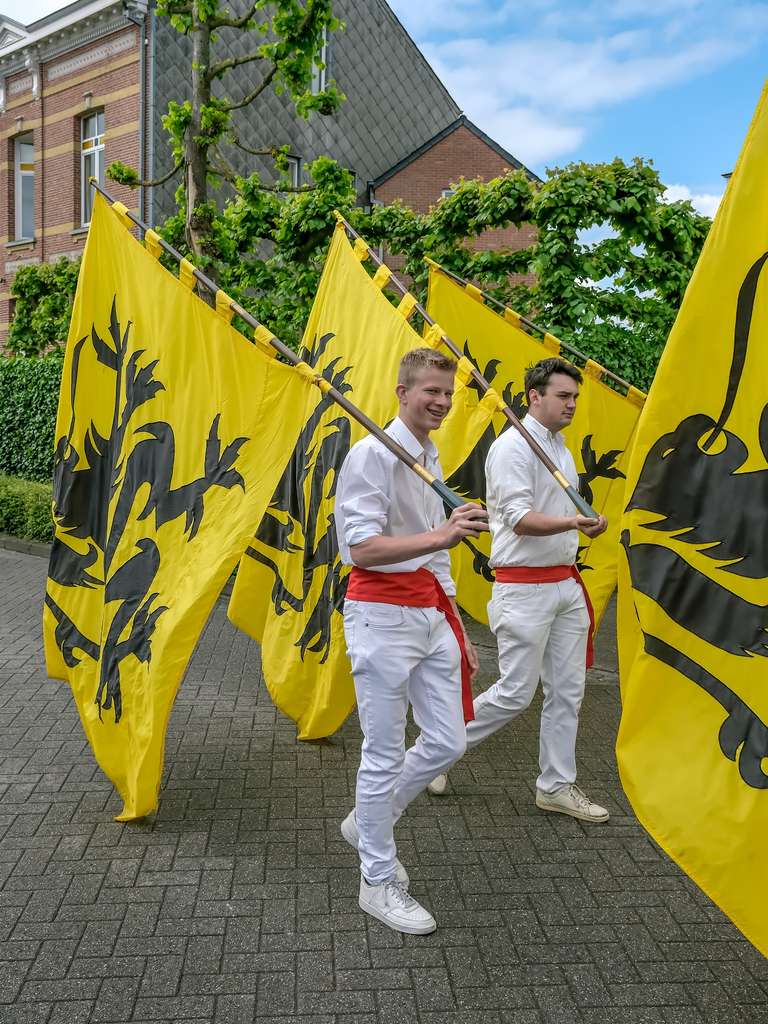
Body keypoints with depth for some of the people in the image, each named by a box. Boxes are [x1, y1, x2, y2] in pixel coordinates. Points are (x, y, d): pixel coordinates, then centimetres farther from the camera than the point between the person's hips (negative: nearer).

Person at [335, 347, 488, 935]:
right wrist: (439, 535, -32)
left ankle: (367, 824, 33)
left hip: (430, 611, 8)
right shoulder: (374, 454, -12)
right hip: (382, 614, -8)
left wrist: (454, 624, 20)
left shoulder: (430, 457, 15)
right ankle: (378, 881, 20)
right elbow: (361, 547, -21)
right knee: (385, 754, 1)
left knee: (447, 742, 11)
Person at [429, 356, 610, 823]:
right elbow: (520, 519, -21)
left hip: (566, 583, 9)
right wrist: (575, 522, -33)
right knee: (516, 693, -4)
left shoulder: (562, 448, 16)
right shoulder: (513, 446, -12)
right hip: (525, 588, -8)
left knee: (568, 690, 10)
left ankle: (557, 786, 22)